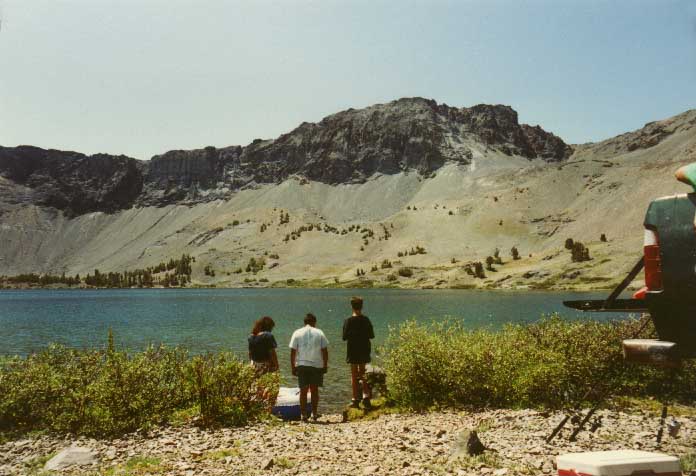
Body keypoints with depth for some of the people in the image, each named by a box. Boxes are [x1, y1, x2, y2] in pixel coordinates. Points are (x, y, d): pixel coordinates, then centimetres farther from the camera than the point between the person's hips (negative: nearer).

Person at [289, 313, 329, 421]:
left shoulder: (297, 333, 3)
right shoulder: (319, 333, 3)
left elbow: (293, 352, 0)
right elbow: (325, 351, 1)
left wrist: (293, 367, 5)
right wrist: (325, 365, 8)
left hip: (301, 365, 0)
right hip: (317, 365, 0)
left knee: (303, 391, 6)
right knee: (314, 390, 10)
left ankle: (304, 414, 5)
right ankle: (314, 413, 11)